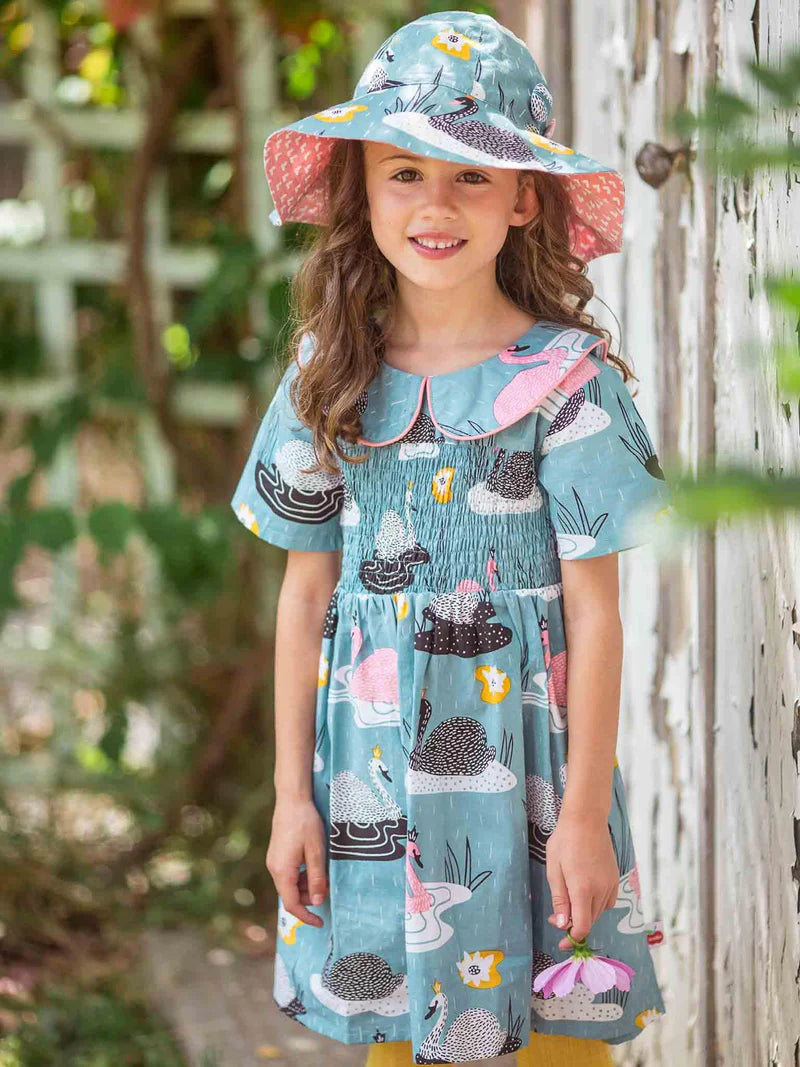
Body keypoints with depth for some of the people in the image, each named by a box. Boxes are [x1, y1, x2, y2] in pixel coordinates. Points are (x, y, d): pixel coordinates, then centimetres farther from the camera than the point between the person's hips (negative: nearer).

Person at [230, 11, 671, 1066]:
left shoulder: (565, 378, -8)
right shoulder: (331, 373, 2)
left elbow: (593, 610, -7)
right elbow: (306, 594, 6)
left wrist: (586, 813, -8)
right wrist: (292, 793, 5)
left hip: (519, 754, -3)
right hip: (372, 757, 3)